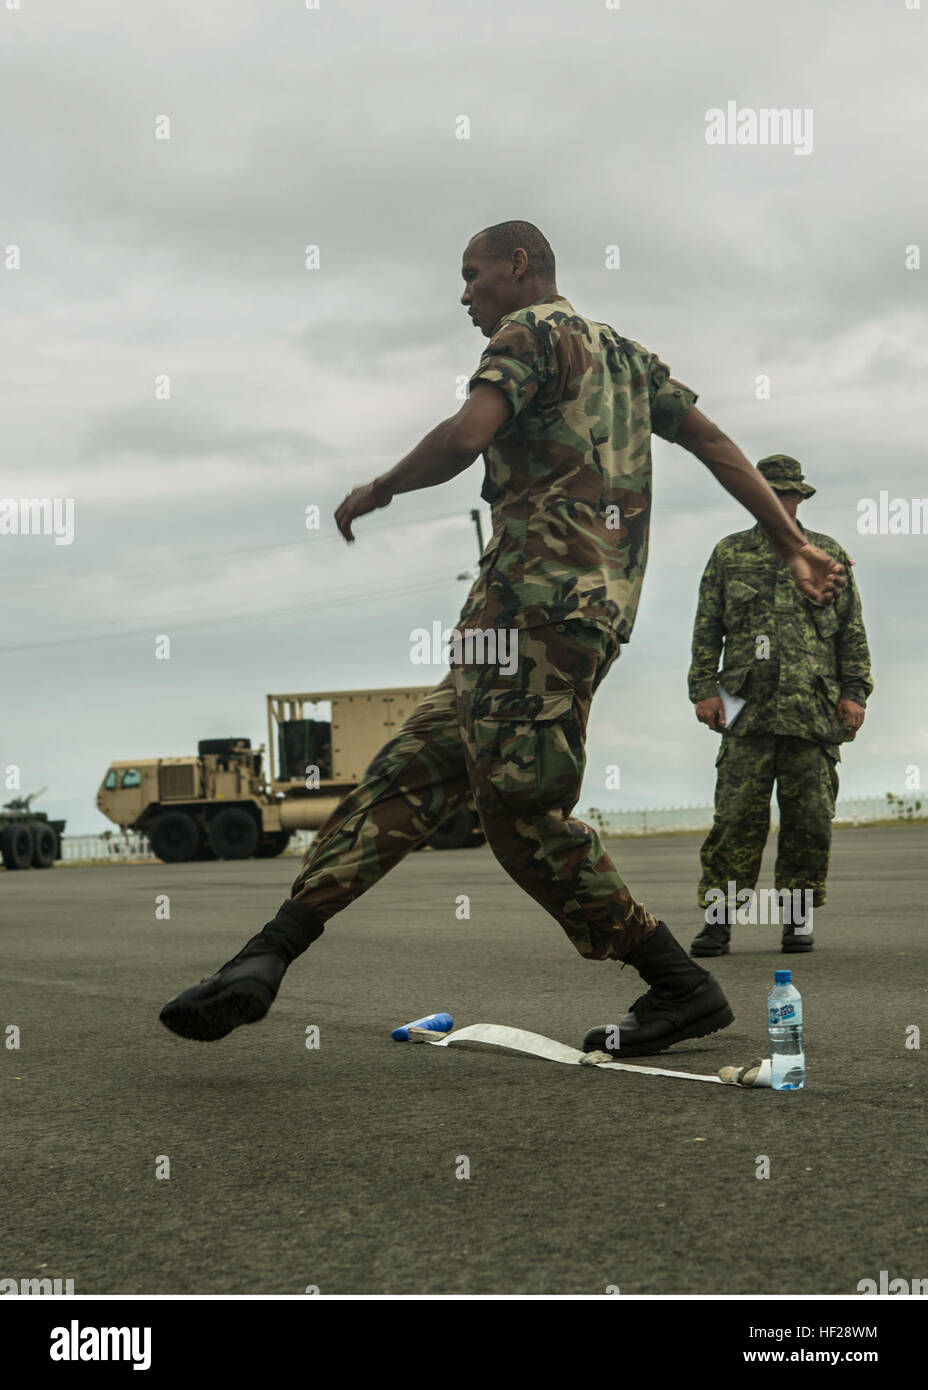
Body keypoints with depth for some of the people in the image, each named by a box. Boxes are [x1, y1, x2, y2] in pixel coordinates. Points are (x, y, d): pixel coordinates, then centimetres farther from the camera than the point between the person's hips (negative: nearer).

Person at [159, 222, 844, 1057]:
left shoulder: (532, 331, -1)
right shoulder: (624, 353, 26)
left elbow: (466, 436, -17)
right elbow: (717, 445, 22)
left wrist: (377, 491, -1)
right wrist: (794, 546, 22)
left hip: (542, 595, -10)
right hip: (595, 603, 10)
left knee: (520, 808, -9)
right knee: (411, 774, 2)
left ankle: (683, 988, -2)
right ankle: (268, 955, -3)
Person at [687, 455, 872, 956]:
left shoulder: (830, 555, 13)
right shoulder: (729, 554, 12)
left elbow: (852, 630, 11)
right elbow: (706, 629, 11)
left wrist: (854, 692, 2)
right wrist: (704, 688, 0)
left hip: (814, 708, 1)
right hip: (749, 707, -1)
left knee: (809, 817, 1)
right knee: (736, 816, -7)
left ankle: (798, 918, 12)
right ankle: (719, 919, -3)